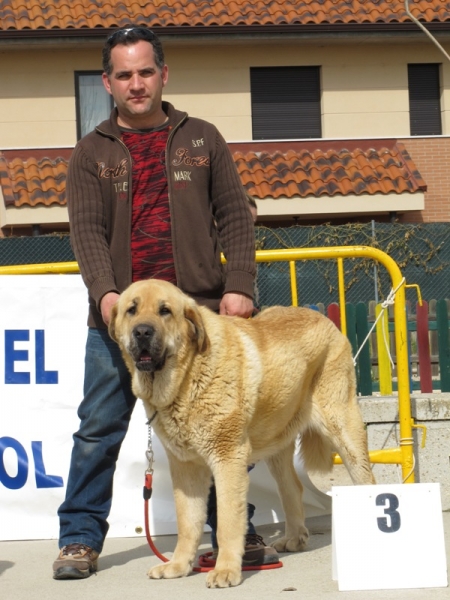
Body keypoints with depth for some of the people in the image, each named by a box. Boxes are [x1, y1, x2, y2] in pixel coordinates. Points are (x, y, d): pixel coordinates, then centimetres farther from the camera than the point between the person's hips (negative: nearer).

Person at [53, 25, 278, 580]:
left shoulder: (201, 139, 12)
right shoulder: (92, 152, 9)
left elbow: (234, 216, 7)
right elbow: (86, 229, -2)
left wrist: (238, 285, -5)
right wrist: (104, 291, -19)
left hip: (199, 308, 0)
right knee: (99, 427, 0)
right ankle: (80, 537, 9)